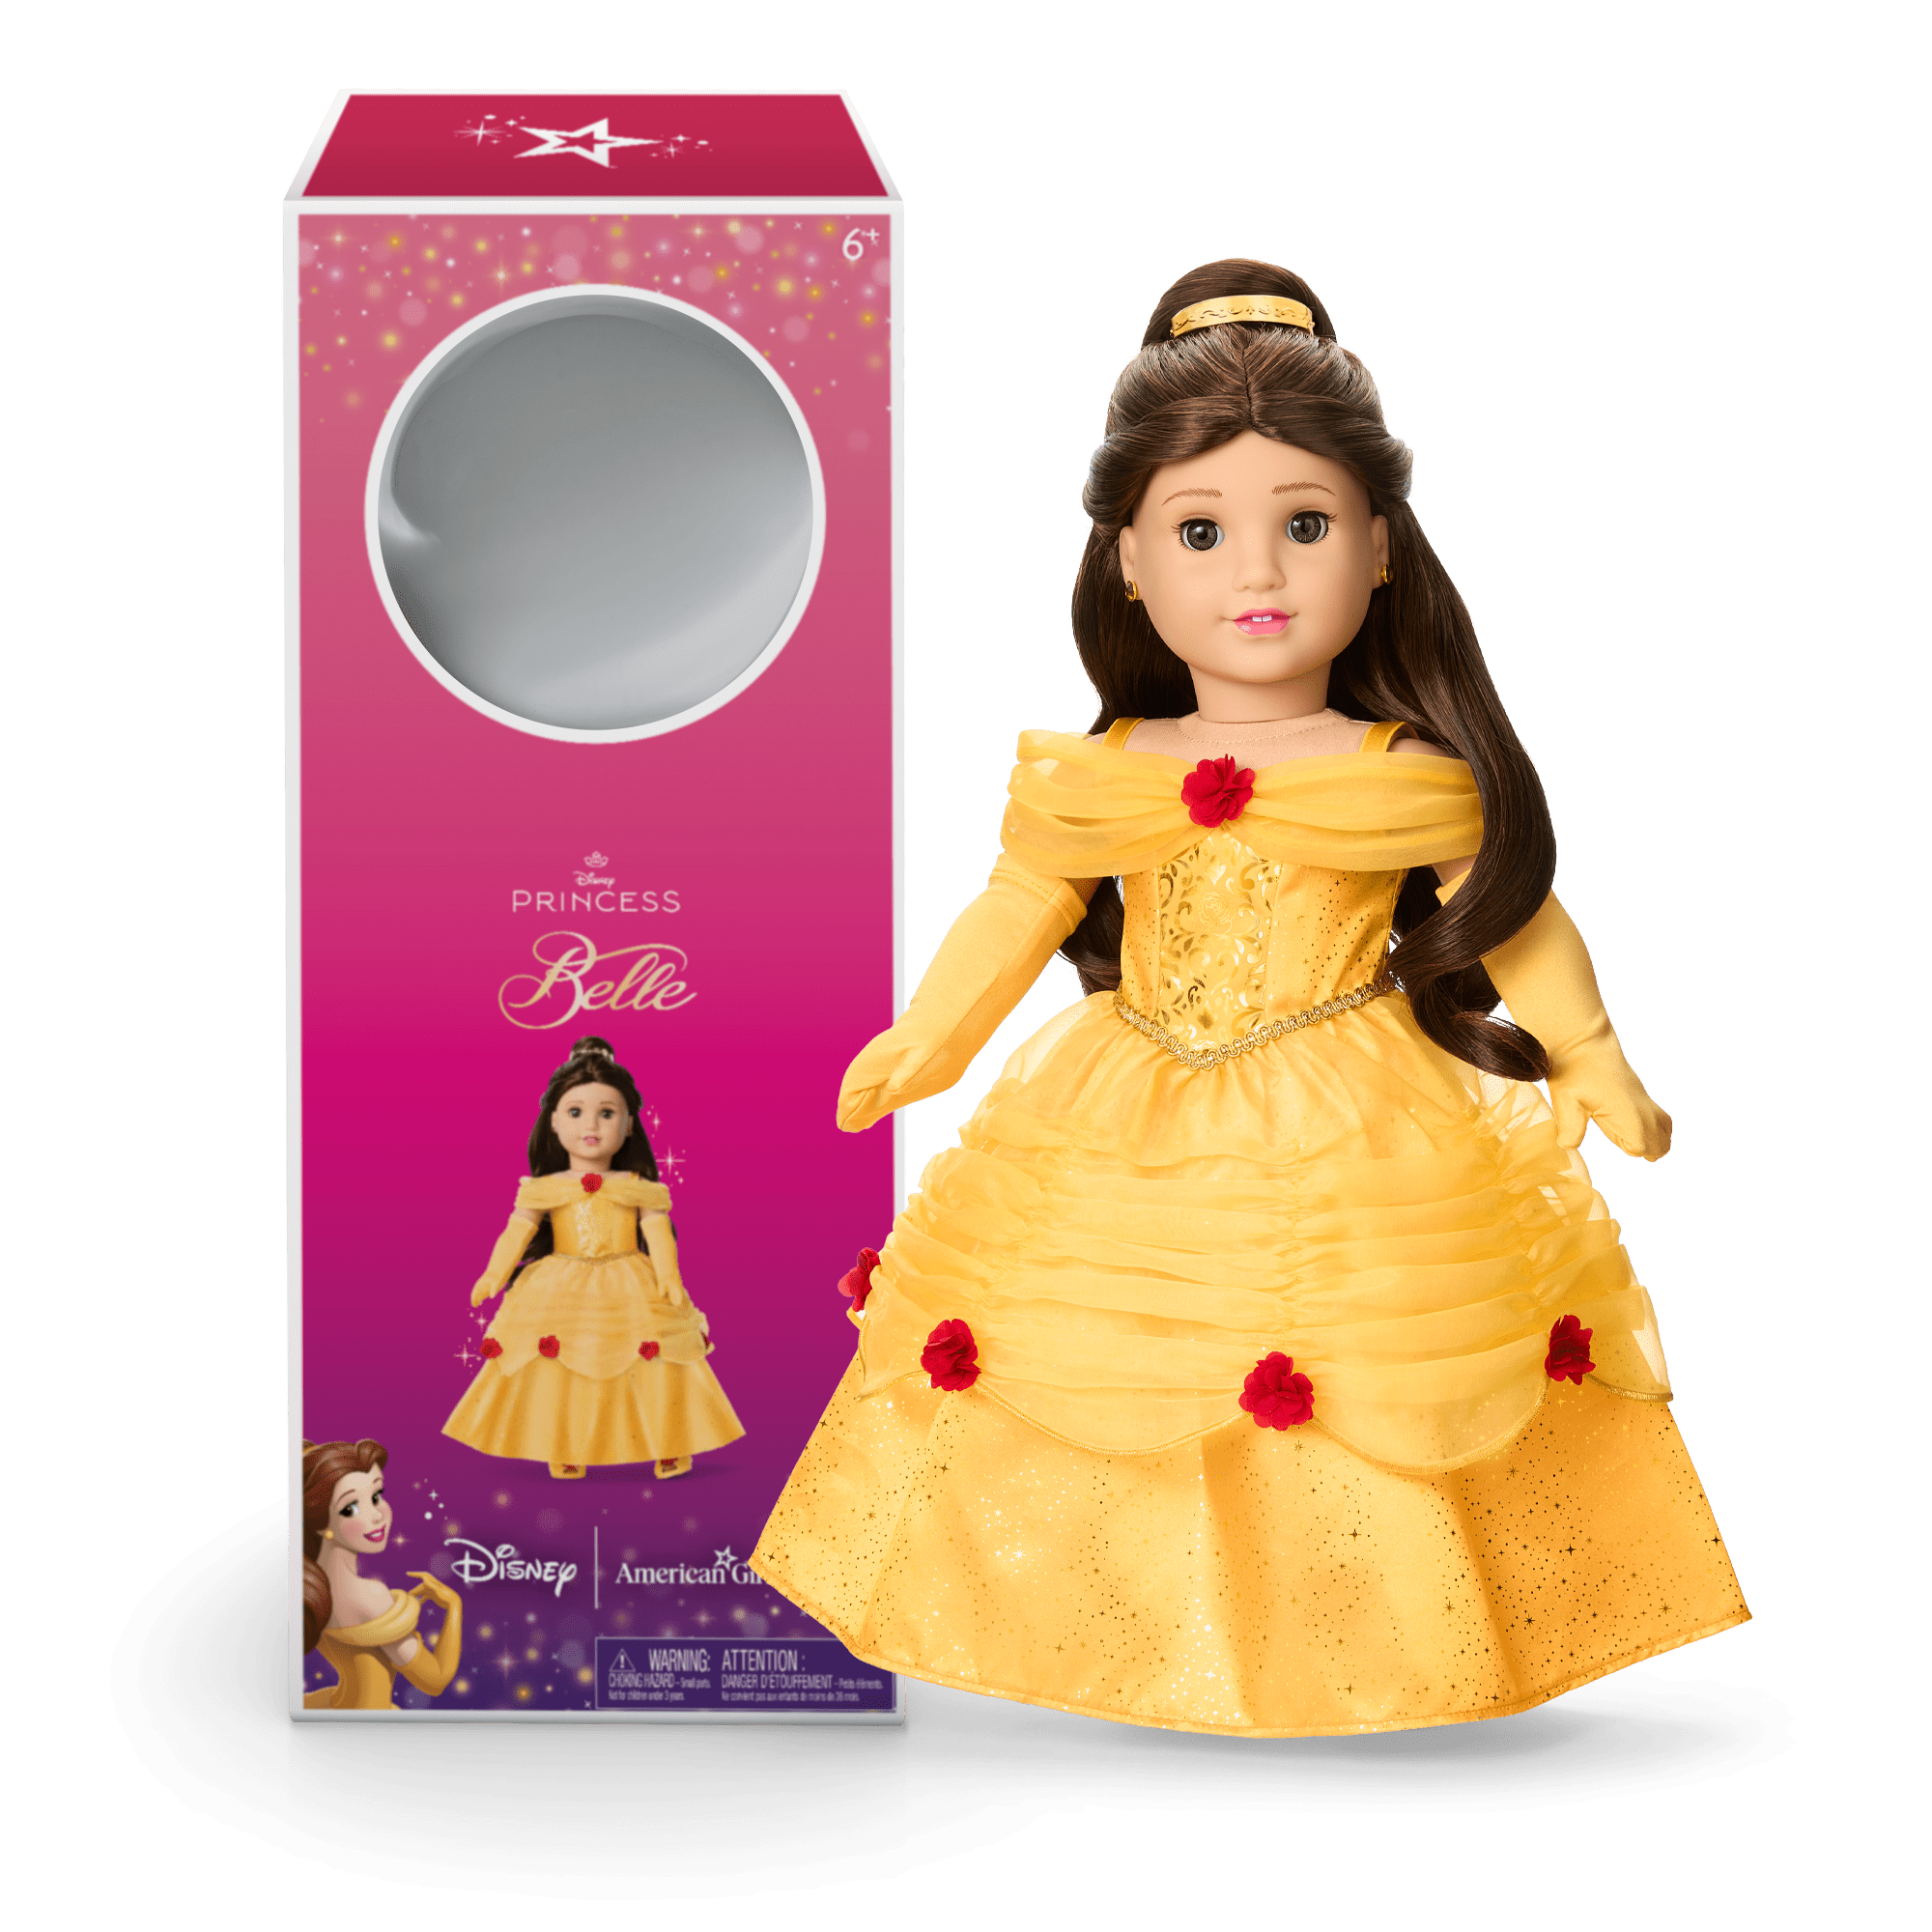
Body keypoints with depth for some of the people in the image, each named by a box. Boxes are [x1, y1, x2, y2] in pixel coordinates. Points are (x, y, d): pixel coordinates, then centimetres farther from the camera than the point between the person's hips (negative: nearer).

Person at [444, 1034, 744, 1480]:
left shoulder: (638, 1189, 2)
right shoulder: (544, 1190, 4)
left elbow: (658, 1234, -4)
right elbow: (517, 1232, 3)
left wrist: (669, 1279, -17)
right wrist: (492, 1277, -7)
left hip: (629, 1293, 0)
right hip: (561, 1294, 1)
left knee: (653, 1368, -4)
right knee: (558, 1369, -3)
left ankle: (669, 1449, 11)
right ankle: (565, 1454, 9)